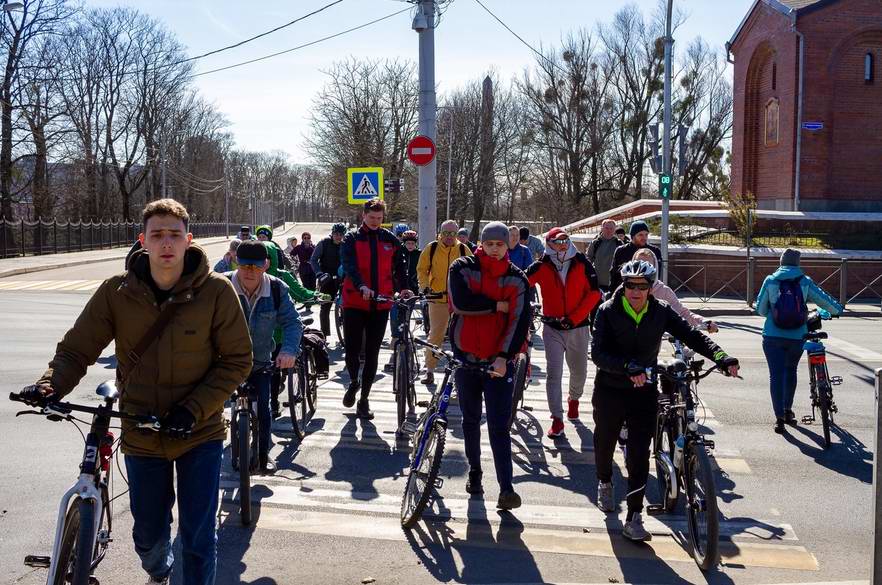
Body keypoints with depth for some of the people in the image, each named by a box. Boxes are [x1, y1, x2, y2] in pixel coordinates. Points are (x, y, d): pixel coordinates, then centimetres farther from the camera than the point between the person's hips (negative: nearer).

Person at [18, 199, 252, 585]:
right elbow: (76, 350, -3)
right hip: (142, 437, 2)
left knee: (199, 539, -2)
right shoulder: (117, 292, -9)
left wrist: (193, 410, -19)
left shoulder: (215, 290, -14)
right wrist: (51, 386, -23)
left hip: (199, 434, -2)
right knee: (148, 535, 19)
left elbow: (237, 360, -10)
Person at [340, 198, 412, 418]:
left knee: (372, 354, 5)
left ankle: (364, 399, 16)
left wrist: (403, 287, -13)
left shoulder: (390, 240, 9)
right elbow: (349, 265, -14)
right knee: (352, 350, -3)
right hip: (354, 303, -2)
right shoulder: (351, 239, 1)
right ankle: (354, 382, 28)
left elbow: (399, 266, 6)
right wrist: (361, 286, -31)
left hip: (381, 305, 2)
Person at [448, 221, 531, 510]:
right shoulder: (463, 268, -1)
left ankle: (506, 489, -8)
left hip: (499, 361, -1)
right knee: (471, 420, 15)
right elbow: (461, 302, -19)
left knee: (499, 426, -7)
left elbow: (520, 321, -9)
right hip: (466, 356, 1)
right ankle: (474, 472, 33)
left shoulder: (516, 279, 0)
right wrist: (497, 305, -12)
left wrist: (504, 356, -20)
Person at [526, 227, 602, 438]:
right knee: (554, 373, -8)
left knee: (579, 370, 14)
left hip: (578, 327, 1)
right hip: (553, 328, -1)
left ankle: (574, 398, 46)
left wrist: (574, 317, -13)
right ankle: (557, 419, -3)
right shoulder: (542, 267, -5)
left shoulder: (582, 263, -4)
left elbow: (594, 292, -6)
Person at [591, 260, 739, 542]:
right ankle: (605, 484, 50)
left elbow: (691, 335, -10)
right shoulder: (608, 311, -12)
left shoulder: (661, 312, -5)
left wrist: (721, 357, -25)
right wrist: (628, 367, -36)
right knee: (605, 443, 18)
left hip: (644, 392, 1)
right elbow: (598, 354, -21)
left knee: (639, 454, -7)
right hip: (610, 390, 0)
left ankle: (634, 519, -2)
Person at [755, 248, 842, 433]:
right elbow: (824, 299, 8)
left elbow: (760, 310, 1)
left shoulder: (770, 281, -2)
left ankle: (779, 418, -3)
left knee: (776, 375, 2)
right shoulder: (805, 282, 0)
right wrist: (838, 309, 28)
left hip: (773, 337, -2)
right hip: (797, 337, 2)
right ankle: (788, 411, 31)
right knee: (791, 371, 22)